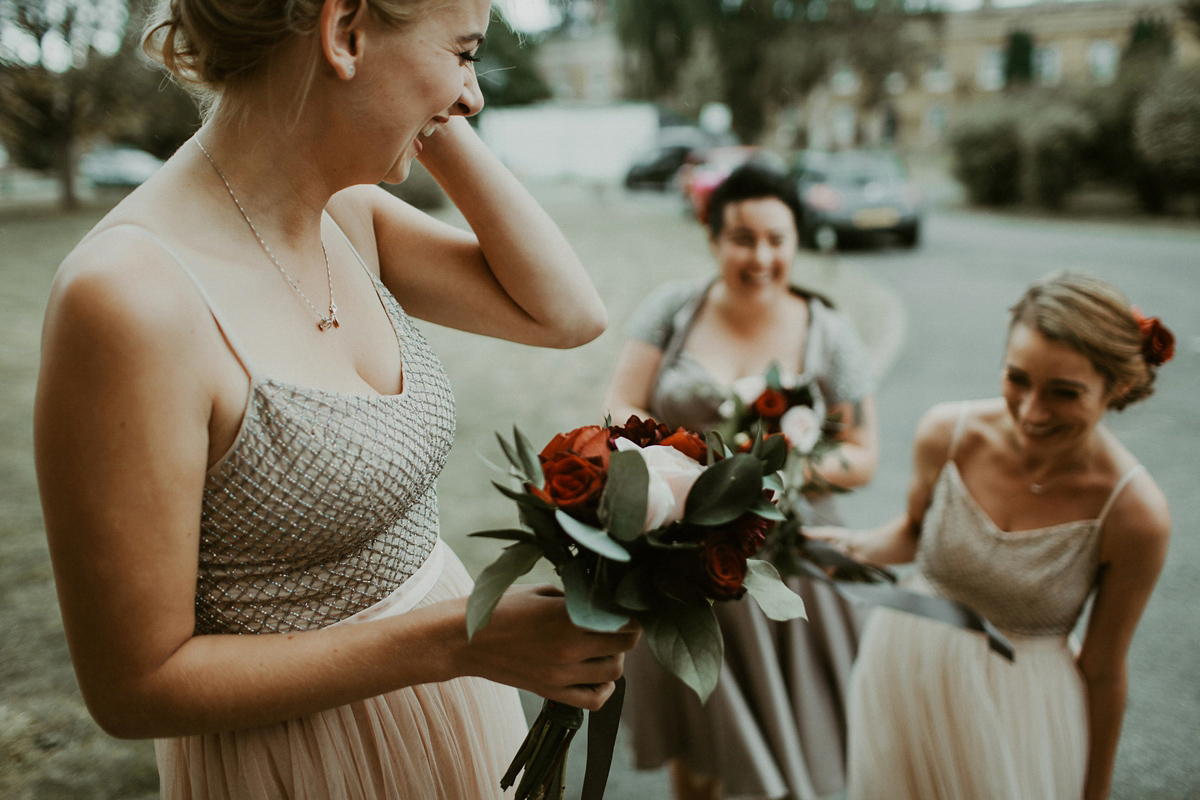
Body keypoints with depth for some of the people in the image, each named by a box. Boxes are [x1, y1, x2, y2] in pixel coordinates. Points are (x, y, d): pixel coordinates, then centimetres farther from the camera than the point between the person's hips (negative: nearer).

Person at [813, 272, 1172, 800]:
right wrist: (861, 547, -13)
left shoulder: (1134, 514, -21)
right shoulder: (947, 433, -15)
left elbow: (1102, 673, -9)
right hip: (902, 678, 3)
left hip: (1018, 717, -2)